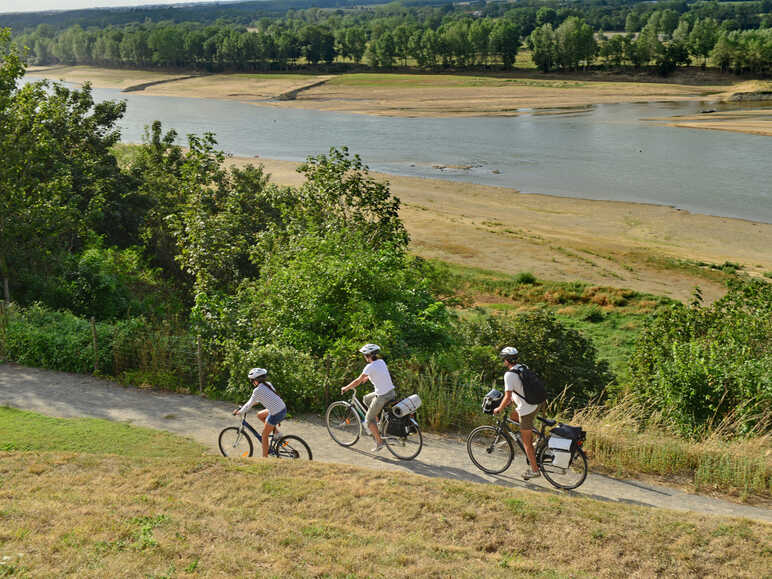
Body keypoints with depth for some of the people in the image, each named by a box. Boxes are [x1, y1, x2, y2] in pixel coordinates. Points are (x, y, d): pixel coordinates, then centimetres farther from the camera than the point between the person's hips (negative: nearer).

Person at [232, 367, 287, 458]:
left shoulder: (257, 390, -12)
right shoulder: (268, 384, 10)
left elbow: (249, 405, -4)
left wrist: (238, 412, 9)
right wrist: (254, 402, 31)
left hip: (276, 414, -8)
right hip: (283, 409, 8)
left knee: (264, 436, 10)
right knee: (259, 415, 26)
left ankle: (264, 458, 18)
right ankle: (276, 431, 22)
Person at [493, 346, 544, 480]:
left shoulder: (509, 374, -16)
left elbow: (508, 396, -20)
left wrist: (499, 409, -4)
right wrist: (508, 403, 27)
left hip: (527, 408, -8)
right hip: (536, 403, 8)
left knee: (526, 441, 4)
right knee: (513, 416, 30)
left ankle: (534, 470, 10)